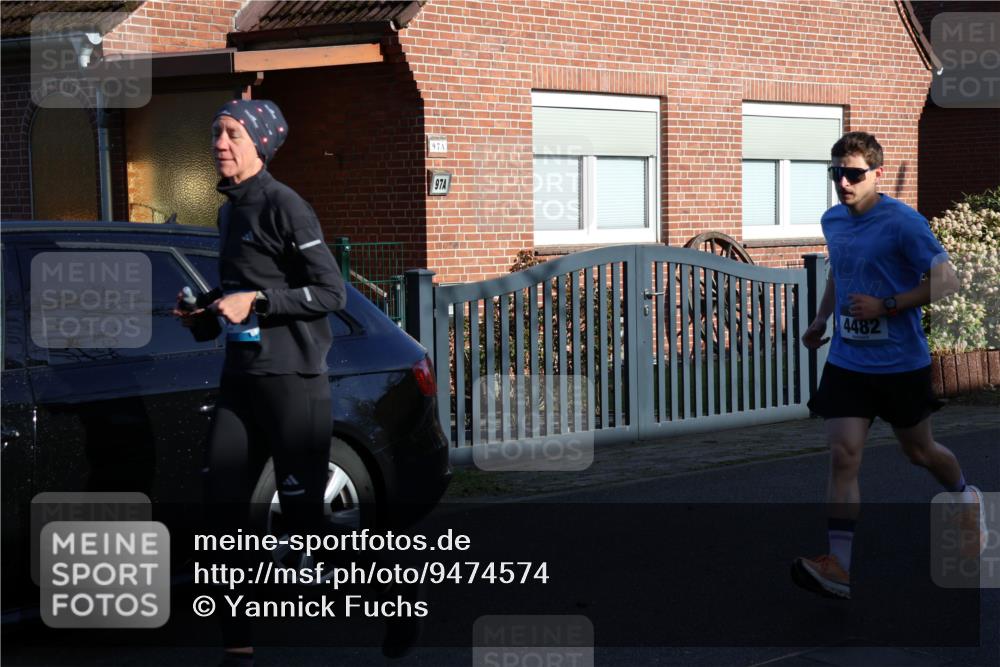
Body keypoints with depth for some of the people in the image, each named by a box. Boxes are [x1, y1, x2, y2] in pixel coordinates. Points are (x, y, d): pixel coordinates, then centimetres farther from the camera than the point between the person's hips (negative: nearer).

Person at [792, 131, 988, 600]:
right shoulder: (832, 221, 5)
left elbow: (946, 281, -15)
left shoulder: (903, 222, -16)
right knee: (843, 455, -10)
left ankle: (967, 499, 48)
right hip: (846, 362, 4)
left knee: (919, 450, 16)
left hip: (901, 363, -4)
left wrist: (886, 305, -21)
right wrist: (820, 322, 24)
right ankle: (838, 565, -14)